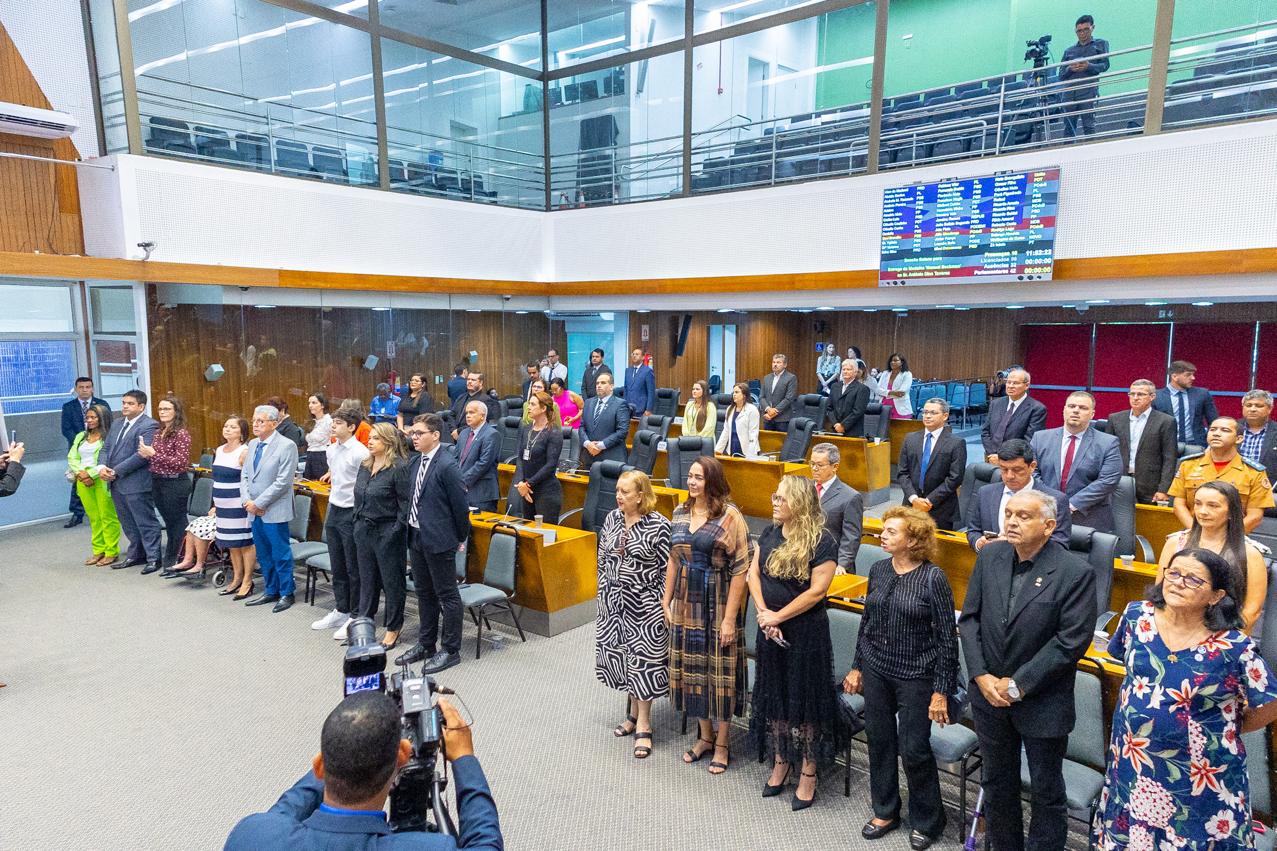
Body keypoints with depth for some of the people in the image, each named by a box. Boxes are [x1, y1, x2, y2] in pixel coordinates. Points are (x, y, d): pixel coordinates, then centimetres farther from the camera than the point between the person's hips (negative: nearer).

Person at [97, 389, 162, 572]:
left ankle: (153, 558, 5)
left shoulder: (149, 426, -11)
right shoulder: (117, 424, 17)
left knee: (146, 522, -2)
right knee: (128, 523, 17)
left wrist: (116, 471, -17)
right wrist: (102, 466, -3)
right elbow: (106, 448, 17)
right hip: (117, 483, 8)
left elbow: (142, 455, -19)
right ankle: (136, 554, 28)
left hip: (136, 483, -8)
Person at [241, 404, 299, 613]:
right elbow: (244, 476, 12)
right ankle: (270, 591, 29)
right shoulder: (252, 444, 11)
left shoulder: (287, 446, -12)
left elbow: (283, 482, -17)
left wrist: (259, 504, -15)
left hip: (274, 511, -7)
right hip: (254, 511, 7)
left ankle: (286, 593, 15)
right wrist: (248, 501, -4)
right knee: (263, 555, 16)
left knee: (281, 555, 2)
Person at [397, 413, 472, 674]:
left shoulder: (446, 466, -18)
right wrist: (406, 524, 12)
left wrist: (461, 537, -5)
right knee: (424, 593, 19)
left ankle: (451, 651, 13)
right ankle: (426, 644, 32)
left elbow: (459, 505, -14)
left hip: (439, 540, -8)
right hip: (416, 536, 8)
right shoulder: (413, 463, 7)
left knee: (447, 595, 3)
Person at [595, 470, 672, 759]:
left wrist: (663, 605, -10)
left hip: (645, 602, -6)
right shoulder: (611, 519, 3)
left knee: (644, 659, 1)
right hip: (614, 601, 6)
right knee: (621, 655, 14)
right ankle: (634, 711, 33)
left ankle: (643, 725, 13)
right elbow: (602, 559, 11)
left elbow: (667, 568, -10)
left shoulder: (658, 525, -14)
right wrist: (604, 595, 9)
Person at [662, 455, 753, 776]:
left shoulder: (730, 517, -14)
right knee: (692, 669, 14)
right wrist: (666, 600, 9)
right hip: (685, 606, 6)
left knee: (720, 672, 6)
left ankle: (722, 743, 24)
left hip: (718, 607, -5)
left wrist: (730, 617, -17)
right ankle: (704, 735, 33)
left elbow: (740, 569, -15)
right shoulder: (680, 512, 5)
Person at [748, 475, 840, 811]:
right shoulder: (770, 533, 3)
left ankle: (808, 773, 20)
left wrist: (779, 616, -15)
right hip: (769, 630, 6)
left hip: (805, 631, -6)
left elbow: (816, 591, -18)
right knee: (773, 695, 16)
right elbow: (753, 573, 3)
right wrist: (763, 612, -11)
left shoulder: (822, 542, -16)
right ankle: (780, 762, 34)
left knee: (805, 698, 5)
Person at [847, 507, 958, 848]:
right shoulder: (878, 570, 0)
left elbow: (947, 637, -12)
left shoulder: (933, 577, -16)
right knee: (879, 741, 14)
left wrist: (941, 691, -12)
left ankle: (927, 821, 28)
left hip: (915, 676, -5)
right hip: (875, 670, 5)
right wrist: (857, 667, 13)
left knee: (913, 750, 4)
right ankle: (885, 811, 34)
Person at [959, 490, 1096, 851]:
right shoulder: (989, 556, -3)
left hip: (1042, 703, -4)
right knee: (998, 784, 22)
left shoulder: (1076, 573, -17)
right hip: (990, 694, 5)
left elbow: (1071, 641, -19)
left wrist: (1018, 685, -17)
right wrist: (981, 676, -9)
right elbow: (969, 619, 1)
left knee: (1046, 792, 14)